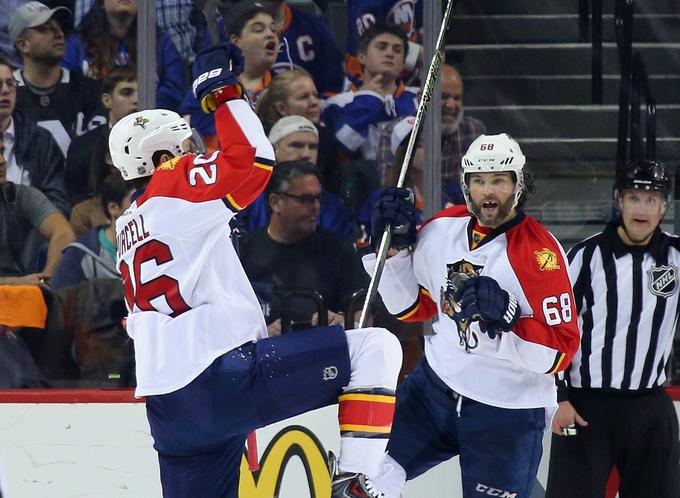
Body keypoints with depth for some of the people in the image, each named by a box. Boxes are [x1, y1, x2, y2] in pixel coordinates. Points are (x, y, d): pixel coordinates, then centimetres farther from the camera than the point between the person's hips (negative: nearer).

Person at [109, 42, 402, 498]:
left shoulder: (129, 227, 26)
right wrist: (223, 93, -5)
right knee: (376, 348, -3)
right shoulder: (175, 186, 0)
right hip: (221, 379, -9)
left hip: (169, 410, 9)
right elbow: (251, 161, -15)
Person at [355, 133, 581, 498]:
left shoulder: (540, 253, -18)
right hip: (436, 386, 5)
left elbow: (559, 351, -18)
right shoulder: (442, 229, -1)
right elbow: (413, 307, 13)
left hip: (507, 413, -5)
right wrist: (396, 248, -1)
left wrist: (507, 321, -32)